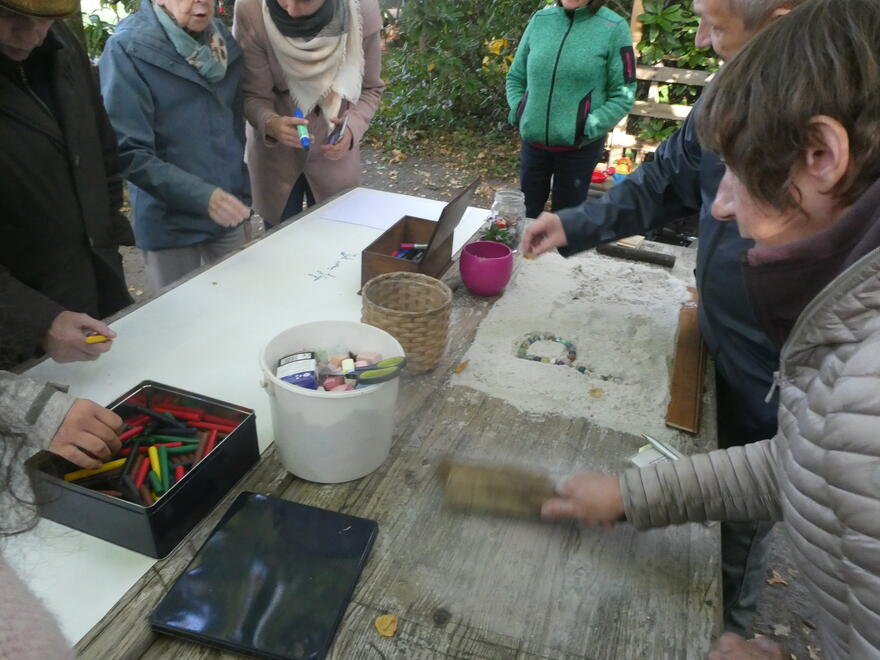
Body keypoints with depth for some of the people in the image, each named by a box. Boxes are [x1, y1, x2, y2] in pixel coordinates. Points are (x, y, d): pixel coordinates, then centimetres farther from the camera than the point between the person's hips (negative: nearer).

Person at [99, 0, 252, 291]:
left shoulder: (220, 37, 3)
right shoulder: (128, 48, -15)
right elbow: (127, 152, -19)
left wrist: (236, 176, 12)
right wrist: (202, 196, -28)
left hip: (229, 210, 5)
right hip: (171, 220, -5)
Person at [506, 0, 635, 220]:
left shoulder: (613, 28, -10)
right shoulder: (540, 19, 0)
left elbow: (623, 95, -7)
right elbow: (515, 77, 11)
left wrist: (587, 129, -15)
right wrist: (518, 112, -3)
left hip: (579, 147, -3)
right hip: (533, 140, 3)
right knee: (526, 212, 18)